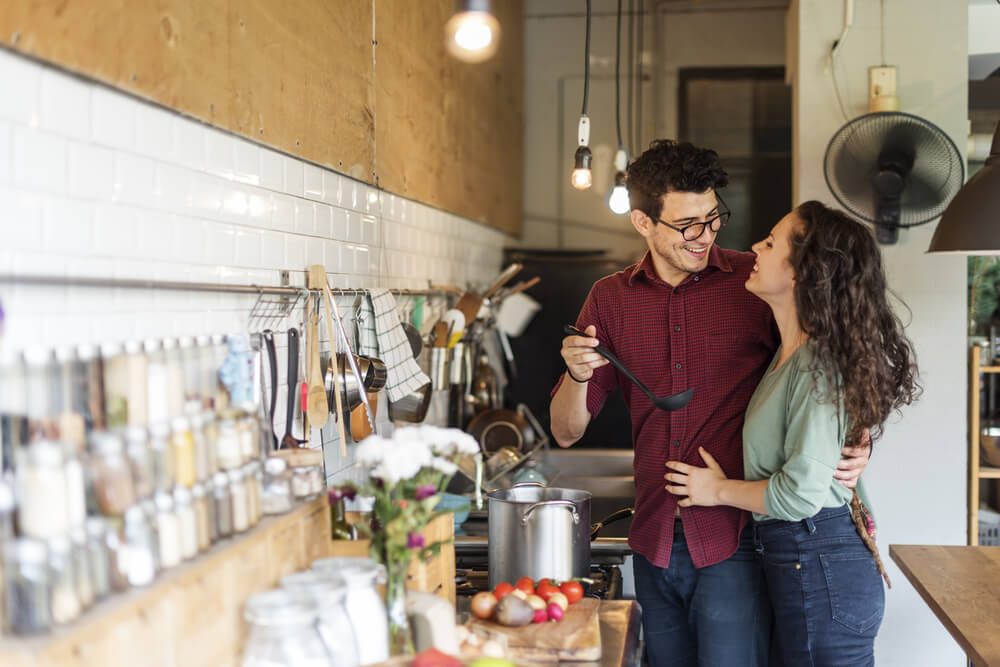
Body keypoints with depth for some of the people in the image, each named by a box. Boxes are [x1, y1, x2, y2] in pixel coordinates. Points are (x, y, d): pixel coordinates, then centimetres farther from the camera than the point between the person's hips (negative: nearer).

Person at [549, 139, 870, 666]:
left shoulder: (758, 282, -5)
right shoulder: (610, 299, 5)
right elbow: (566, 432, 6)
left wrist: (856, 445, -14)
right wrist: (578, 376, -14)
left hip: (733, 542, -3)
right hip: (654, 542, 4)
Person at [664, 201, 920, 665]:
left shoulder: (816, 365, -19)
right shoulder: (790, 355, 10)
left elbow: (801, 492, -23)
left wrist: (720, 490, -6)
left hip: (819, 570, -9)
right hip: (797, 561, 9)